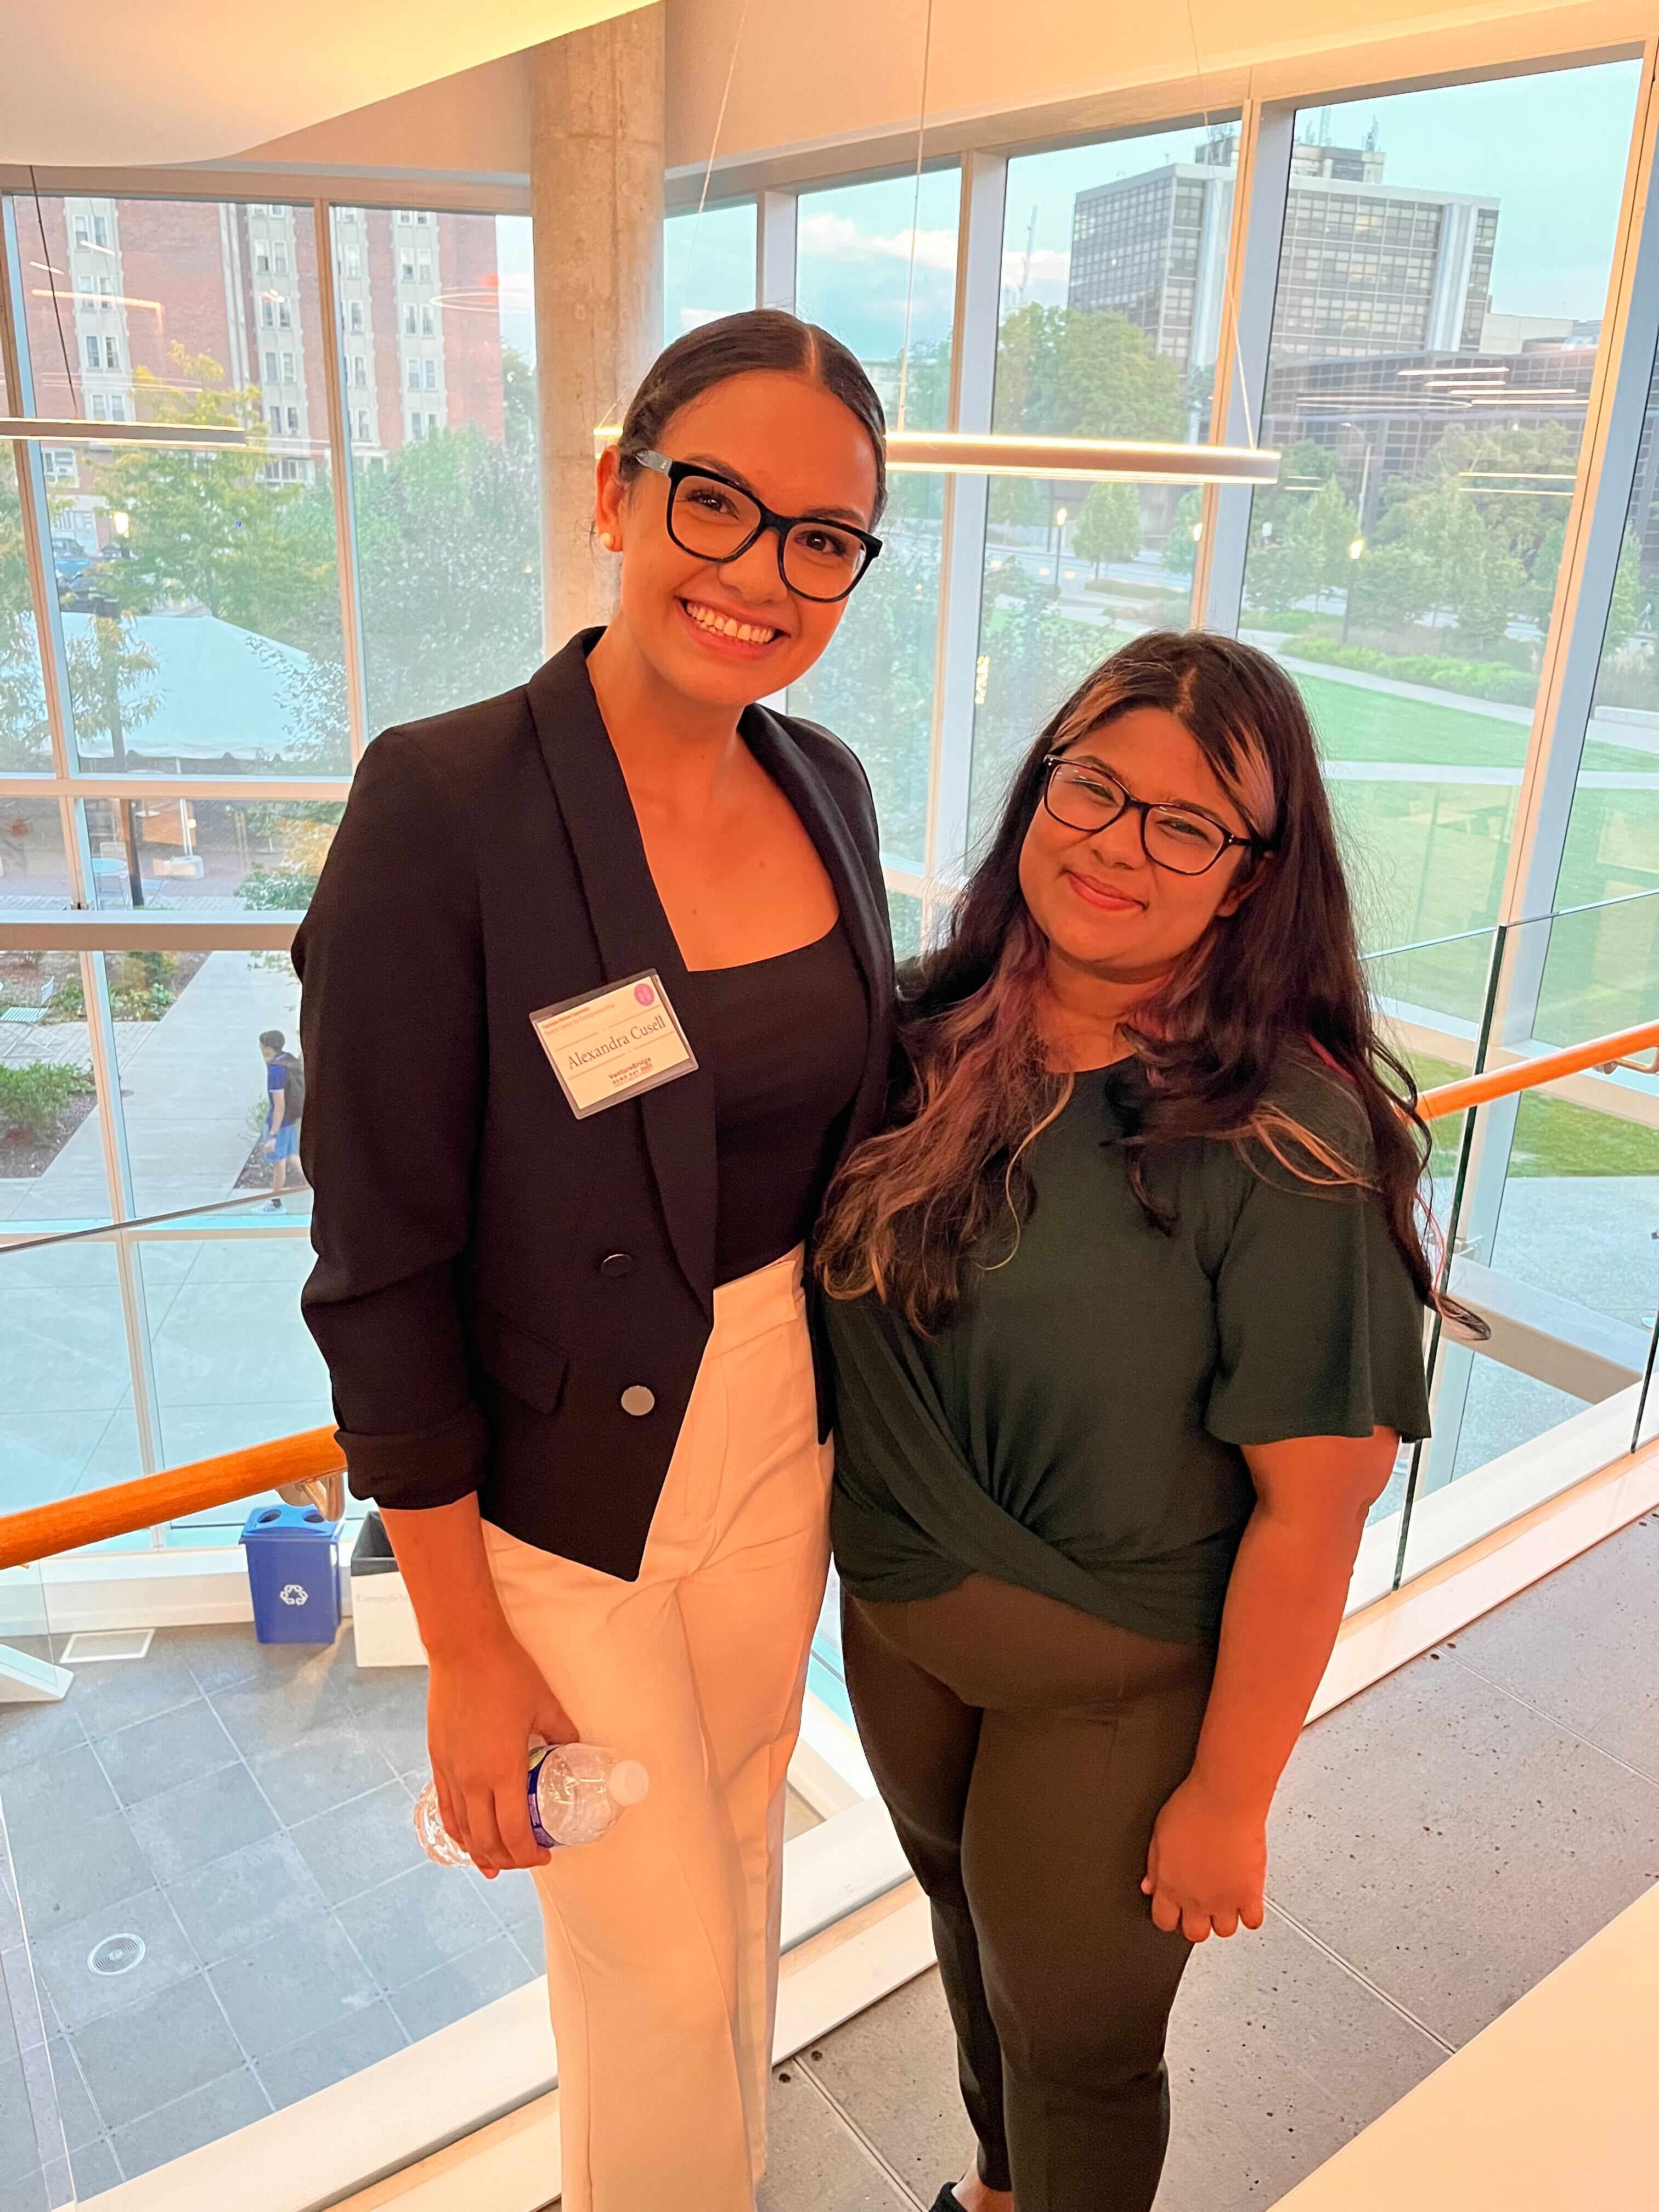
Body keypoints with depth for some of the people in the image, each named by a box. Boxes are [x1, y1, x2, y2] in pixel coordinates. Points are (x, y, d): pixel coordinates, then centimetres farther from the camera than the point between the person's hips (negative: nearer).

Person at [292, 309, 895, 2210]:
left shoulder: (826, 785, -3)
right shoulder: (441, 810, -23)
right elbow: (383, 1263, -18)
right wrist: (464, 1653, -12)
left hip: (783, 1440, 6)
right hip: (561, 1492, -6)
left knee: (736, 1844, 28)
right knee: (661, 1955, 15)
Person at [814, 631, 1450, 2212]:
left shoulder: (1287, 1139, -25)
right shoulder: (928, 1029, -9)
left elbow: (1312, 1505, -20)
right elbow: (832, 1288, 3)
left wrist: (1228, 1798, -13)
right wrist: (855, 1541, 2)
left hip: (1113, 1679, -6)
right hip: (894, 1614, 6)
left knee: (1077, 2042, 18)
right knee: (966, 1925, 31)